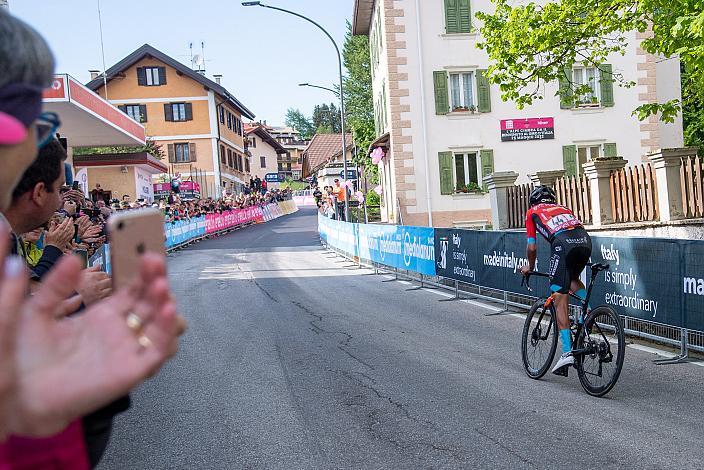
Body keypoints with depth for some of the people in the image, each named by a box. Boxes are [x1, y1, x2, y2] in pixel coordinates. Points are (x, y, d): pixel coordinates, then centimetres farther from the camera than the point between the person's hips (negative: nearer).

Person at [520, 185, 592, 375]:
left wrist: (530, 267, 39)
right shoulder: (563, 208, 38)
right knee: (573, 278, 34)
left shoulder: (532, 212, 26)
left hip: (563, 243, -5)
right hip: (585, 240, 5)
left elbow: (532, 248, 21)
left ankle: (567, 352, -6)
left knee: (560, 301, 0)